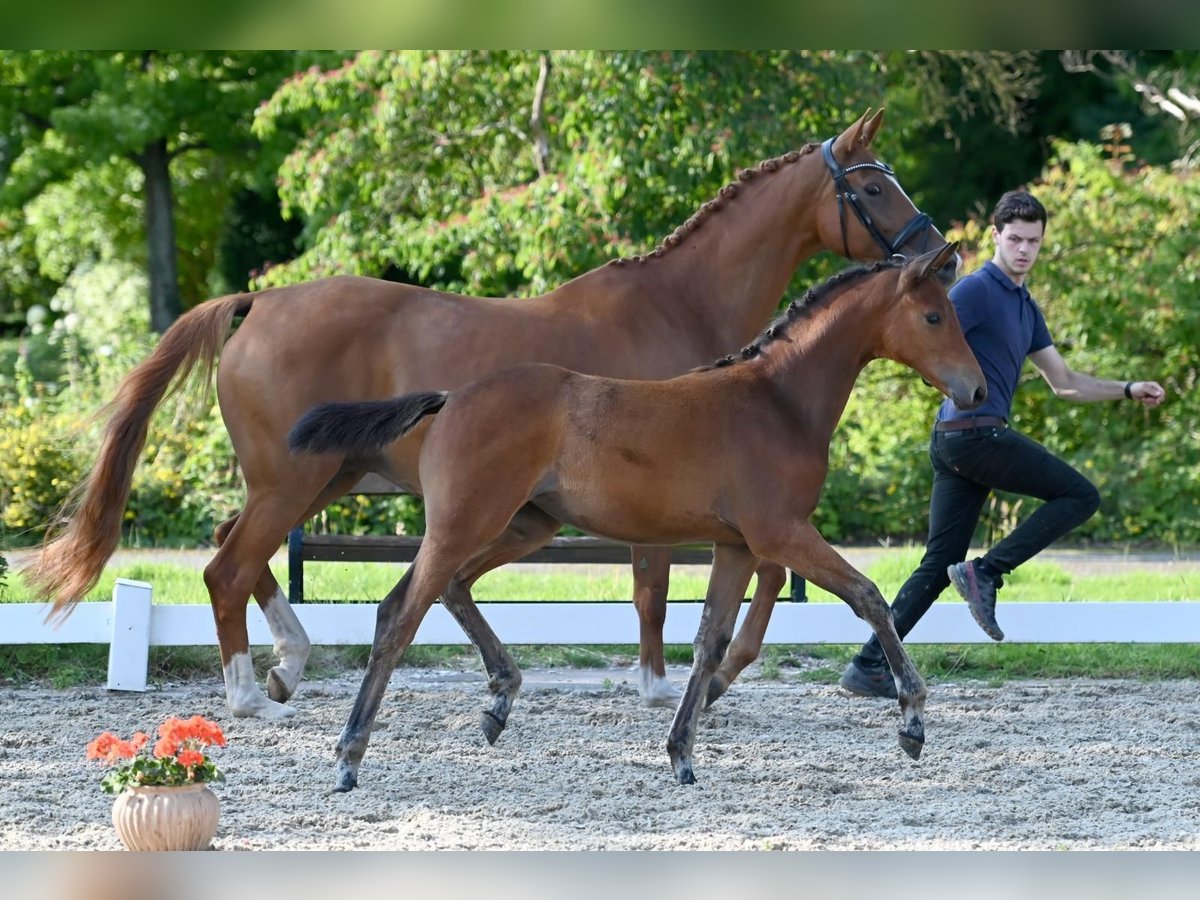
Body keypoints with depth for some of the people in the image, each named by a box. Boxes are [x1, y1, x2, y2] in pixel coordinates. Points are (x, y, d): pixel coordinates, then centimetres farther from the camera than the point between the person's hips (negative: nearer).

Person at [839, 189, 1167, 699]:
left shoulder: (1026, 307, 22)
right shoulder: (976, 290, -7)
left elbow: (1065, 383, 27)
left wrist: (1129, 391, 21)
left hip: (954, 443, 9)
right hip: (975, 432, -9)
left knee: (938, 566, 5)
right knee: (1080, 495, -3)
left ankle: (869, 666, 1)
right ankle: (987, 571, -10)